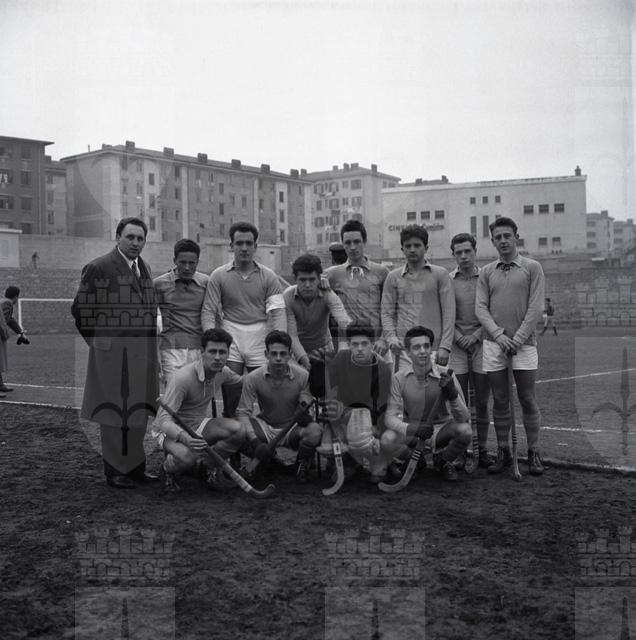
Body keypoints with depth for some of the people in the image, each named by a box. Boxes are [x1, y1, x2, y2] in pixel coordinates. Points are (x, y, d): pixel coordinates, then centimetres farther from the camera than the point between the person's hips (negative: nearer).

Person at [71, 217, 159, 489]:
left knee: (139, 412, 13)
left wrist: (151, 349, 14)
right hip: (113, 354, -7)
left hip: (143, 354, 7)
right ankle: (115, 470, 12)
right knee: (115, 413, 1)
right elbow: (80, 309, -6)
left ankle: (135, 466, 24)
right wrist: (99, 342, -2)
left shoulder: (144, 268, 14)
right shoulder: (98, 268, -7)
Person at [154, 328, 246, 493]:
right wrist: (185, 437, -49)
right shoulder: (182, 377, -28)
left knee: (238, 430, -23)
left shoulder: (223, 372, -7)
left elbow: (243, 381, 17)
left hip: (200, 424, 6)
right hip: (173, 430, -6)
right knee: (187, 456, -40)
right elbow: (163, 418, -32)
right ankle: (167, 470, -1)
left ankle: (207, 464, 4)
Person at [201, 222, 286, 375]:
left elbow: (278, 312, -3)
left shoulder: (269, 277, 5)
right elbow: (208, 311, 1)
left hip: (259, 341, 1)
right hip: (230, 340, -1)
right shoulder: (218, 276, 4)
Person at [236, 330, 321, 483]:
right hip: (265, 427, 1)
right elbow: (243, 412, -15)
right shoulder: (253, 378, -14)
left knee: (315, 432, -34)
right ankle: (266, 461, 4)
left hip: (293, 428, -1)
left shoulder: (302, 376, -13)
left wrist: (304, 409, -28)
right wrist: (255, 442, -28)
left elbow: (308, 404, -1)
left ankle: (302, 463, 3)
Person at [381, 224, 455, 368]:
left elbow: (448, 313, 3)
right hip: (403, 348, 1)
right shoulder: (393, 277, 12)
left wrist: (445, 347, -5)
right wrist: (392, 338, -8)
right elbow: (387, 313, 10)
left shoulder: (440, 274, 7)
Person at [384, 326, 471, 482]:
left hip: (440, 429, 0)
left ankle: (442, 461, 4)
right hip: (412, 429, 0)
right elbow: (390, 416, -15)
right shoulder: (399, 378, -15)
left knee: (465, 431, -30)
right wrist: (410, 428, -36)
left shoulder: (445, 376, -16)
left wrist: (453, 396, -38)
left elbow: (464, 418, -17)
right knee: (388, 438, -31)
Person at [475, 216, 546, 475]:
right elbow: (480, 308, 4)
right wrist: (499, 335, -9)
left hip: (524, 343, -2)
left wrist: (517, 339, -11)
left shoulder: (532, 268, 3)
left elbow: (535, 308, -4)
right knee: (499, 401, 5)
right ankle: (503, 452, 14)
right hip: (494, 344, 2)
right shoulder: (486, 272, 10)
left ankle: (533, 452, 10)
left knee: (527, 400, 0)